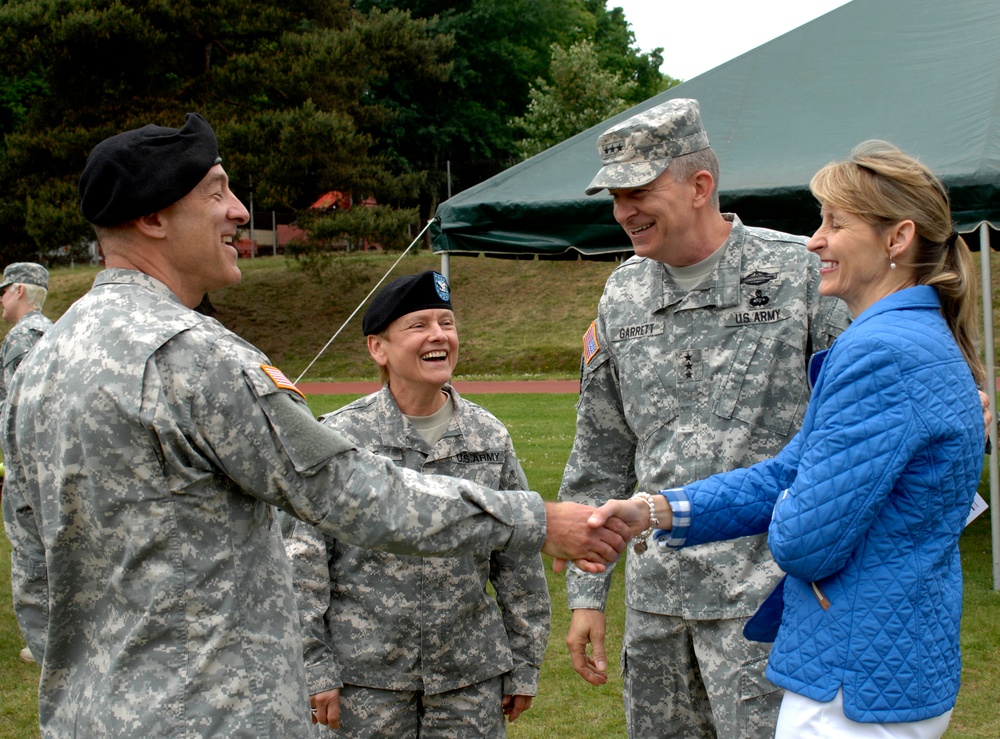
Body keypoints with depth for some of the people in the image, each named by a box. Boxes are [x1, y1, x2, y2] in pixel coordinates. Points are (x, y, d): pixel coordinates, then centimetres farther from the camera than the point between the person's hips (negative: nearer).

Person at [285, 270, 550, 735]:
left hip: (472, 678, 3)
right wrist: (315, 669, -7)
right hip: (366, 680, -2)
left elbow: (519, 562, 9)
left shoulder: (490, 437, 5)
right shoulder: (340, 438, -5)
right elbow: (302, 559, -5)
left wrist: (524, 666, 10)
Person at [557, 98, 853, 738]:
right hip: (655, 591, 5)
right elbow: (600, 458, 15)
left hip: (764, 590, -5)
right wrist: (586, 592, 13)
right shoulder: (623, 296, 10)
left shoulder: (801, 272, -6)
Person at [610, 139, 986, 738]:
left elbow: (805, 541, -23)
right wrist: (659, 511, 2)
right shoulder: (923, 340, 12)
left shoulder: (880, 354, -22)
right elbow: (791, 472, 11)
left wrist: (786, 512, 0)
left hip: (859, 686, -10)